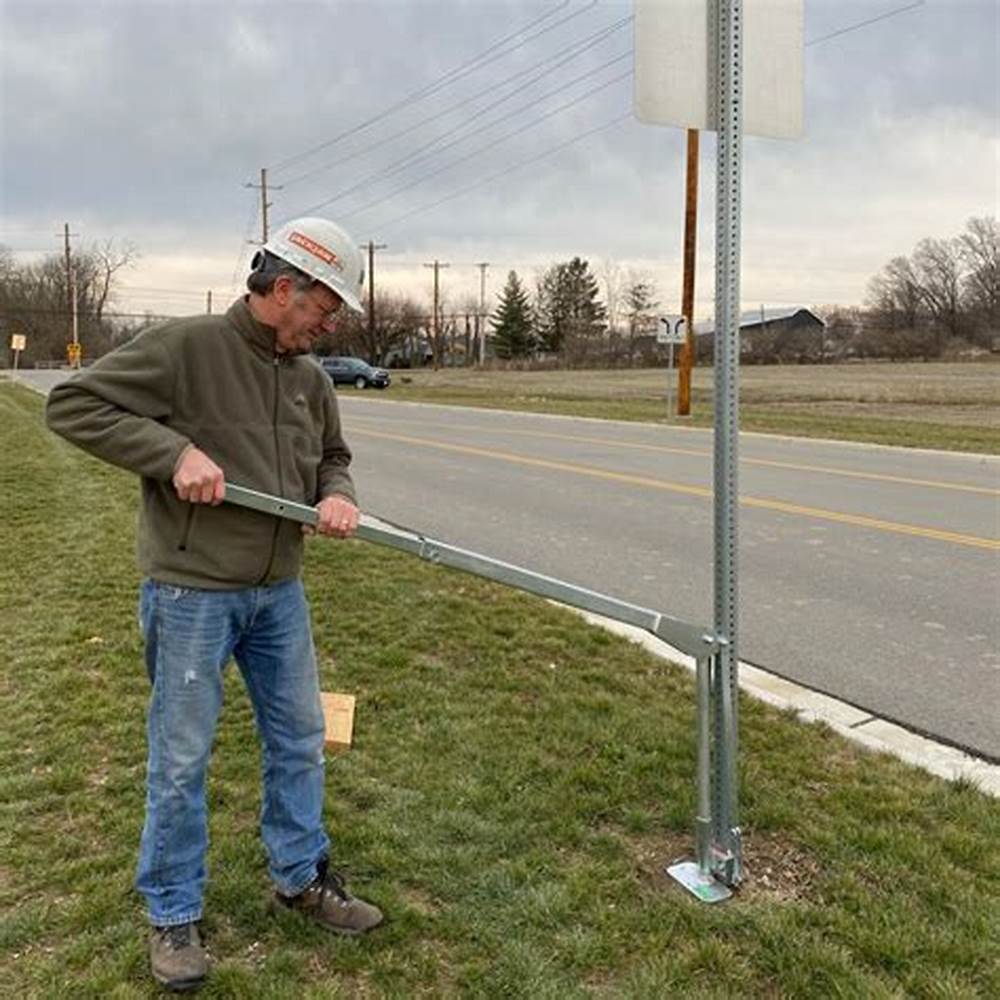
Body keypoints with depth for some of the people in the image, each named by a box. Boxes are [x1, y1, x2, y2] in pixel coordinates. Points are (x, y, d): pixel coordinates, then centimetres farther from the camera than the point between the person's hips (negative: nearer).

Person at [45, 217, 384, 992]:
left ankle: (302, 878, 35)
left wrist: (336, 496, -6)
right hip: (192, 593, -6)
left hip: (279, 593, 7)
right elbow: (73, 405, -13)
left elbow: (333, 457, 18)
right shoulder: (184, 346, -14)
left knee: (300, 741, 15)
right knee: (181, 759, 7)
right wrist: (174, 451, -23)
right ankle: (174, 914, 27)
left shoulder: (311, 377, 6)